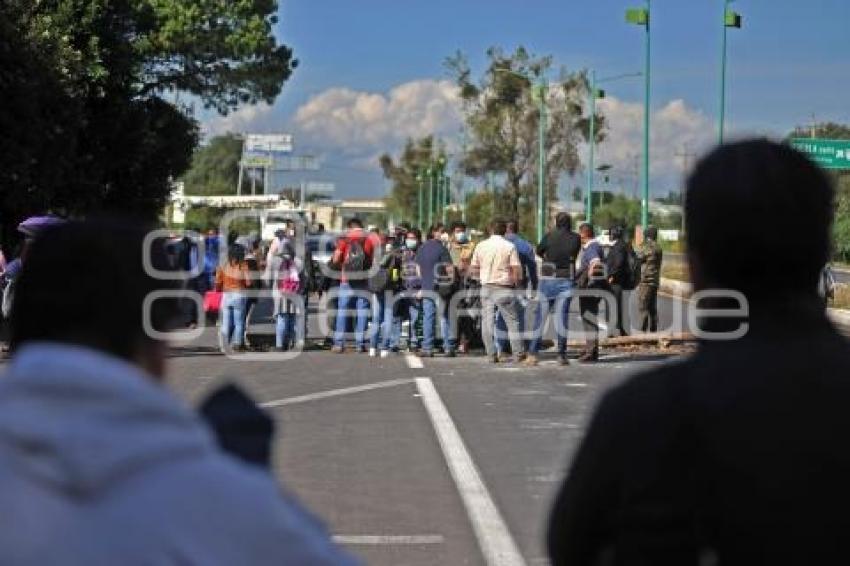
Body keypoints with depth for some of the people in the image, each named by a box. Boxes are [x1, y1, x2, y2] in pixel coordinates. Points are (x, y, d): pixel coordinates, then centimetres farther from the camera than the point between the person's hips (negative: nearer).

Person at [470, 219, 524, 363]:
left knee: (488, 321, 6)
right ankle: (517, 354, 4)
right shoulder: (509, 247, -7)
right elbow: (517, 269, -11)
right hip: (504, 289, -3)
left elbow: (473, 268, 9)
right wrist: (516, 280, 7)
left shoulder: (481, 246, 4)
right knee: (512, 322, 5)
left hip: (486, 287, 3)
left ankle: (491, 355, 4)